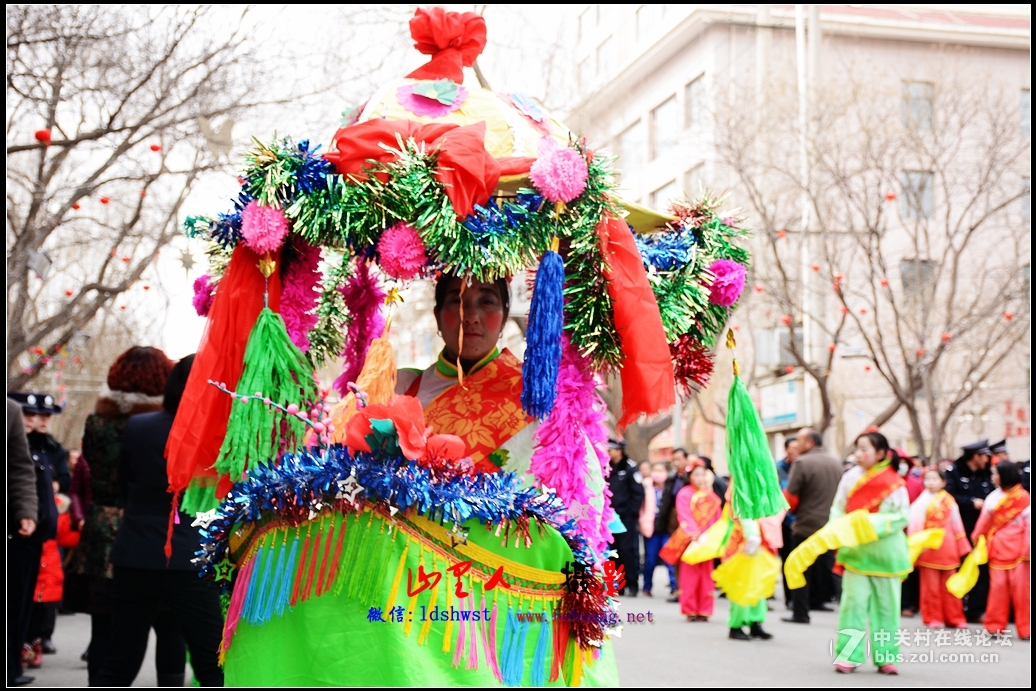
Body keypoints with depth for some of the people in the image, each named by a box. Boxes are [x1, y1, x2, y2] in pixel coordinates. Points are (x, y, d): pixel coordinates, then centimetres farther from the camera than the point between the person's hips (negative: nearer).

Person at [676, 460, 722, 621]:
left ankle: (704, 610, 8)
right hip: (691, 540, -4)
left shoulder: (711, 496, 13)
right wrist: (693, 534, -19)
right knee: (690, 574, -4)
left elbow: (717, 518, 11)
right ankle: (690, 610, 2)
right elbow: (684, 517, -8)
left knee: (706, 575, 3)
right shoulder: (684, 494, 0)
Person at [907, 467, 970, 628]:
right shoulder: (921, 502, -5)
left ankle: (954, 617, 17)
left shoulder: (949, 501, 5)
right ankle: (933, 617, 10)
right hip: (928, 547, -3)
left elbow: (956, 524, 10)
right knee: (931, 584, 2)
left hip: (947, 547, 3)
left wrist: (962, 547, 11)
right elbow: (915, 525, -8)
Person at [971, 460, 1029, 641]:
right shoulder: (993, 497, 5)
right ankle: (995, 626, 10)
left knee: (1020, 587, -2)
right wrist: (976, 538, 14)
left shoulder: (1024, 498, -6)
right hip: (998, 548, 3)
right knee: (998, 586, 3)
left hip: (1018, 549, -3)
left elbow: (1029, 524, -8)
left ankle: (1025, 628, 5)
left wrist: (1028, 549, -11)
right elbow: (985, 521, 13)